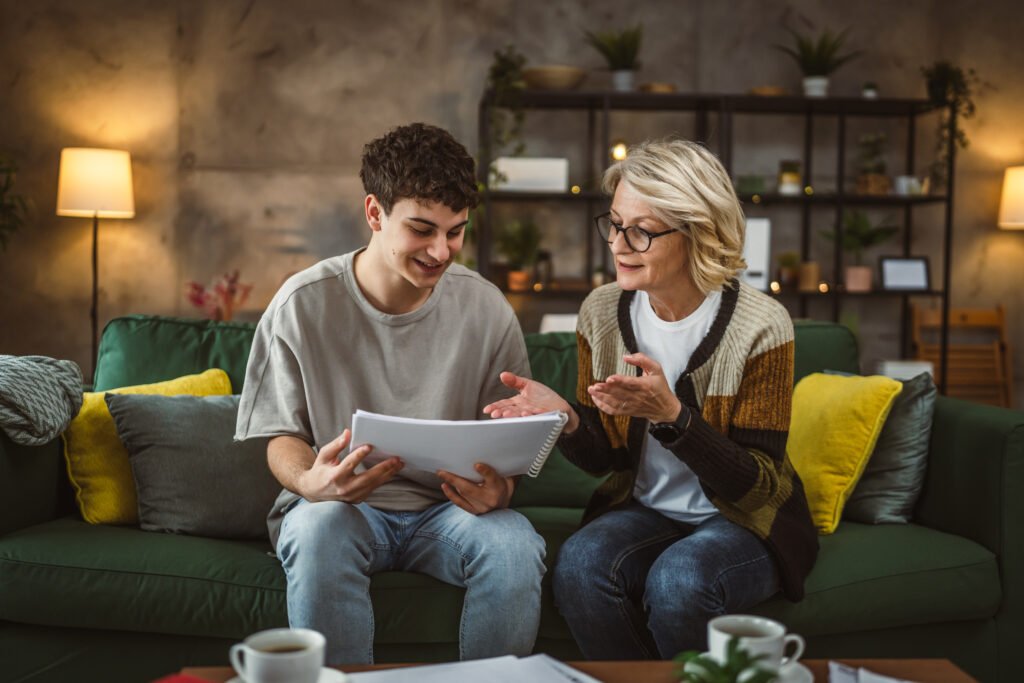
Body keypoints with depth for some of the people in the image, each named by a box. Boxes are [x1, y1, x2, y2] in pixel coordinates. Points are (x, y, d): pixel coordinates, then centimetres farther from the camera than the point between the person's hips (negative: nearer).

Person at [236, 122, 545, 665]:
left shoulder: (486, 309, -2)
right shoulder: (303, 304, -6)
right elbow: (282, 437, -1)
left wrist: (498, 489, -22)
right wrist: (309, 481, -25)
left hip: (447, 505, 1)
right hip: (340, 502, -1)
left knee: (515, 544, -30)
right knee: (319, 532, -36)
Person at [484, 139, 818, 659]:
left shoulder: (759, 326, -17)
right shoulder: (601, 312, -4)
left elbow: (759, 486, -17)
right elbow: (603, 458, 4)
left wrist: (670, 414, -32)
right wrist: (564, 417, -20)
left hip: (744, 522, -3)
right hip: (643, 510, 3)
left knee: (676, 580, -33)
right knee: (578, 565, -28)